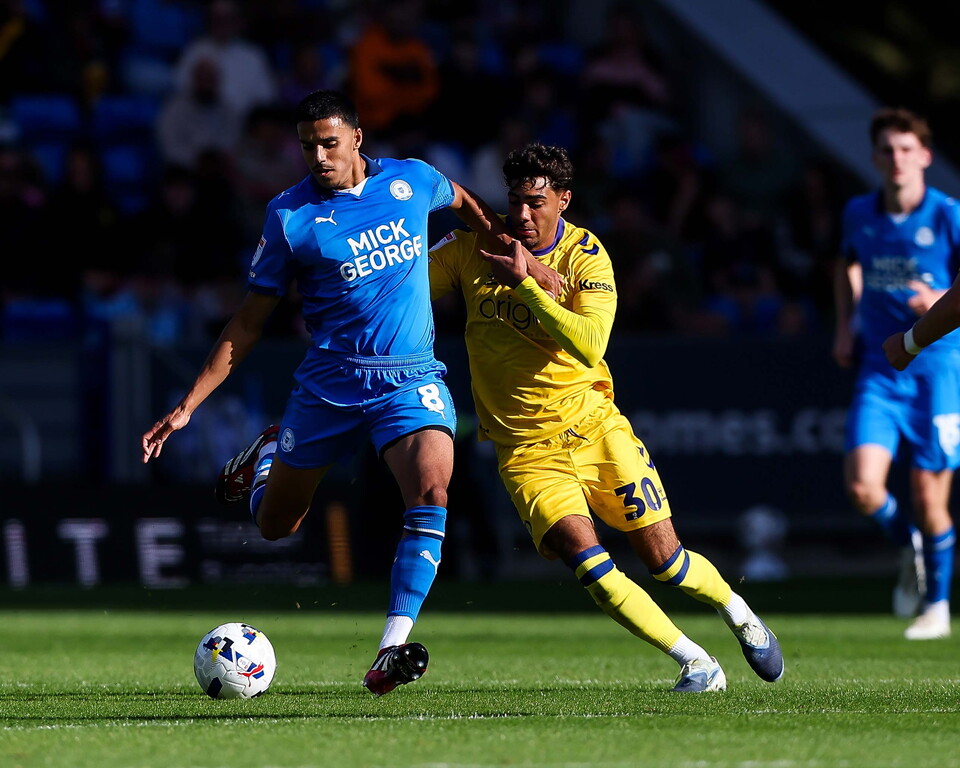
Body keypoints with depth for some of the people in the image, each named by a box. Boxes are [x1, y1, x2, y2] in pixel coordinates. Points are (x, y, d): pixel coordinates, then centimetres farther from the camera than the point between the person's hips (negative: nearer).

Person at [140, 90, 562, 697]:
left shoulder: (411, 181, 1)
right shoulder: (290, 215, -5)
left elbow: (465, 203, 26)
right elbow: (249, 324, 0)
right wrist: (187, 407, -3)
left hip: (412, 378, 0)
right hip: (329, 384, 0)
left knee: (431, 491, -27)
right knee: (275, 525, 11)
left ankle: (392, 649, -29)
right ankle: (269, 453, 48)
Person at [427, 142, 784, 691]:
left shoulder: (587, 256, -10)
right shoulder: (473, 247, -4)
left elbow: (590, 344, -26)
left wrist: (525, 284, -31)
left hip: (595, 428, -1)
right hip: (526, 450, 1)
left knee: (664, 559, 1)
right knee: (587, 563, -20)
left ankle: (740, 614, 34)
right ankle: (696, 665, -10)